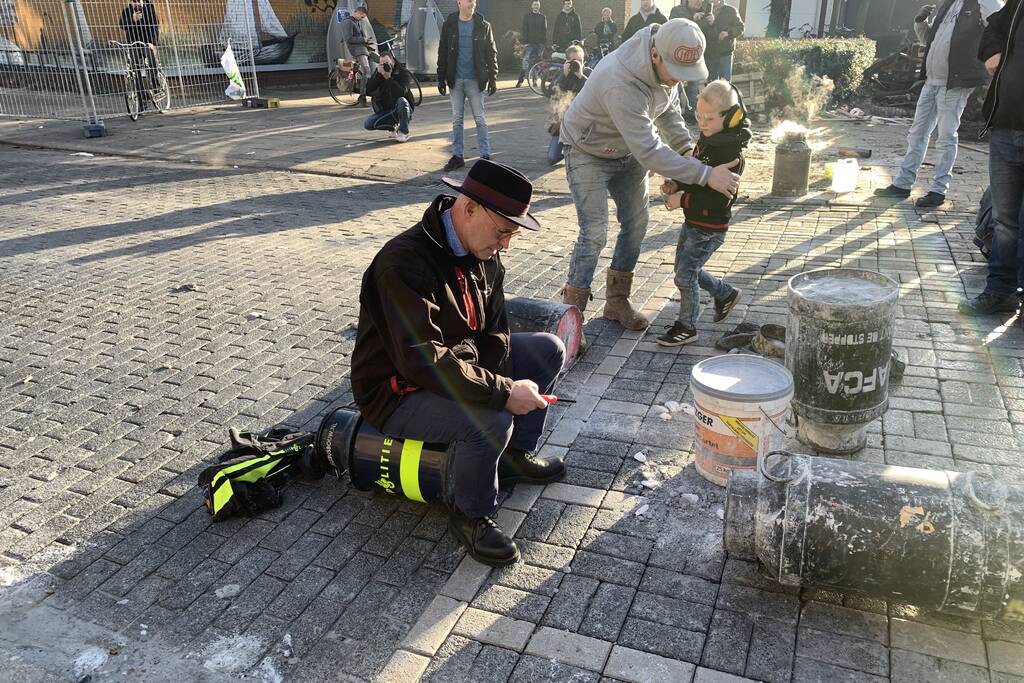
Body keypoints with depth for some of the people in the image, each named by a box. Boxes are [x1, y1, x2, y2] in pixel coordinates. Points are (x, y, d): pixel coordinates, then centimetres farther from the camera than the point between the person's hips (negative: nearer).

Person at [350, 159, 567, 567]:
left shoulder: (483, 254, -1)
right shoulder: (405, 262, -30)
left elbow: (493, 331, 5)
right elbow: (422, 361, -37)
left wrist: (496, 384, -14)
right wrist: (503, 392, -34)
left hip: (459, 367, 9)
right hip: (397, 392, -9)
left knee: (548, 350, 5)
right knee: (490, 422, -34)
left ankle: (515, 455, 21)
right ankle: (471, 517, -5)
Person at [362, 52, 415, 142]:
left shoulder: (403, 72, -11)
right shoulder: (378, 72, 2)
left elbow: (401, 92, -29)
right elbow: (368, 90, -13)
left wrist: (388, 77, -31)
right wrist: (378, 75, -23)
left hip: (403, 108, -4)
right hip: (385, 110, 4)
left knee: (401, 101, -38)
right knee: (368, 124, -17)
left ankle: (404, 132, -19)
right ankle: (393, 127, 9)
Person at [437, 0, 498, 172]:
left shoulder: (483, 26, 0)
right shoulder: (449, 25, 3)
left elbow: (491, 53, 2)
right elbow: (442, 53, 5)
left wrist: (493, 78, -5)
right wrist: (441, 78, 0)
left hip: (475, 80, -2)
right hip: (456, 80, 2)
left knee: (480, 119, 1)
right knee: (456, 119, 6)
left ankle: (485, 155, 6)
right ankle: (457, 156, 13)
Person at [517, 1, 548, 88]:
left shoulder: (543, 17, 11)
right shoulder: (526, 16, 7)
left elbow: (545, 31, 10)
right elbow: (524, 30, 3)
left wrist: (545, 44, 1)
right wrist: (525, 42, -7)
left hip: (540, 44, 2)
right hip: (530, 43, -2)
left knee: (537, 62, 5)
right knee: (526, 60, -16)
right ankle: (520, 80, -16)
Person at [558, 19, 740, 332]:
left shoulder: (667, 64, -15)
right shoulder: (622, 84, -40)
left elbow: (669, 110, 4)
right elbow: (649, 152, -40)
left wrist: (687, 149, -11)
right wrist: (706, 175, -39)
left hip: (628, 151, 8)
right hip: (589, 153, -7)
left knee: (636, 225, 7)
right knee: (594, 234, -12)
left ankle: (616, 301, 20)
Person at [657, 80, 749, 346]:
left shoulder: (731, 153, -23)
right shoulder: (706, 140, 5)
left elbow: (719, 199, -28)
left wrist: (683, 200, -25)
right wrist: (676, 185, -1)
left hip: (710, 228, -9)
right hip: (693, 221, 9)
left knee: (685, 274, -3)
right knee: (686, 267, 20)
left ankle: (687, 326, 15)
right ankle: (725, 293, 41)